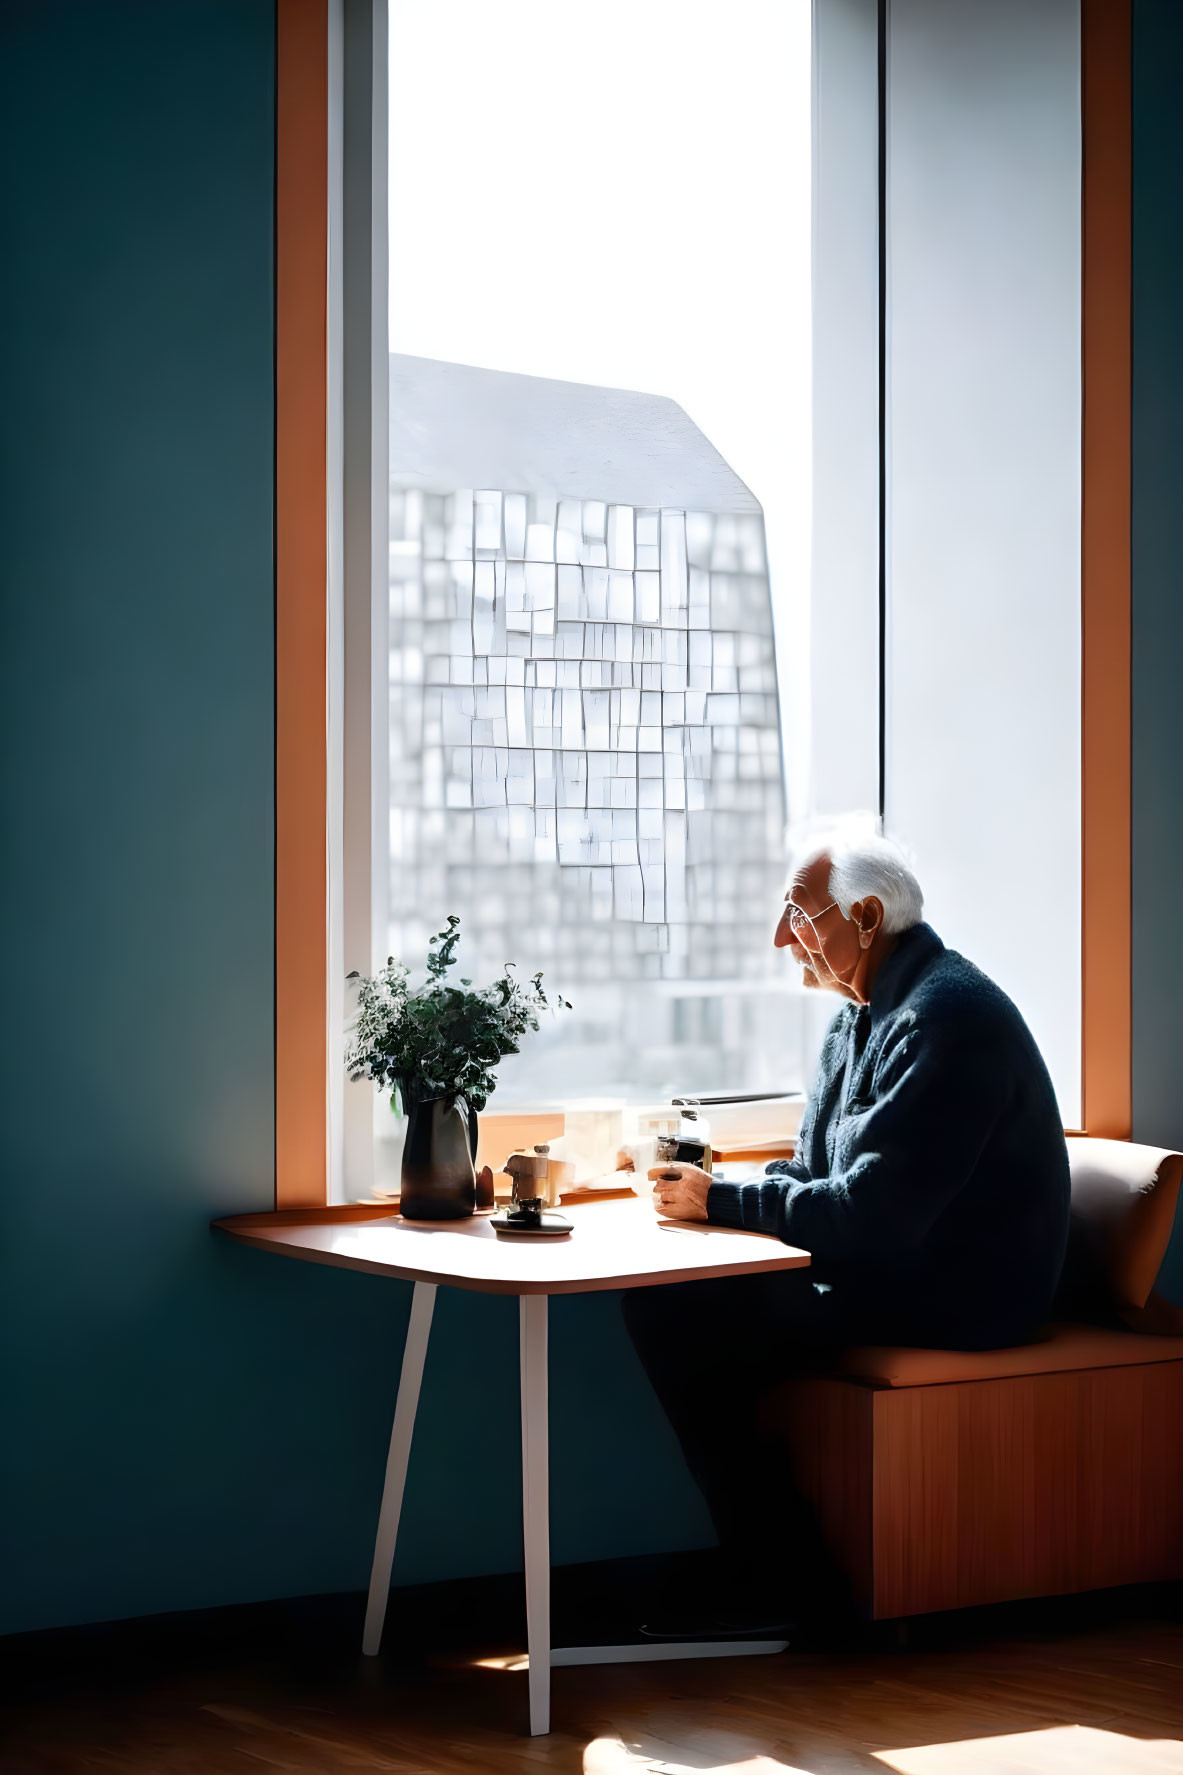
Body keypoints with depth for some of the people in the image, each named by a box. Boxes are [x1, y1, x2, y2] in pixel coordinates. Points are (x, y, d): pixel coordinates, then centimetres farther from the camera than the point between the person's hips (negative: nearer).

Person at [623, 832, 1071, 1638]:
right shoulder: (866, 1012, 13)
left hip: (956, 1293, -10)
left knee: (675, 1316, -16)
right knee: (660, 1300, 2)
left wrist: (723, 1201, -15)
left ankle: (784, 1581, -7)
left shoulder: (943, 1016, -20)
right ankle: (767, 1570, 3)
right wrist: (711, 1192, -1)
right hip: (897, 1264, 10)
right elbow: (817, 1173, 18)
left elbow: (873, 1214, -25)